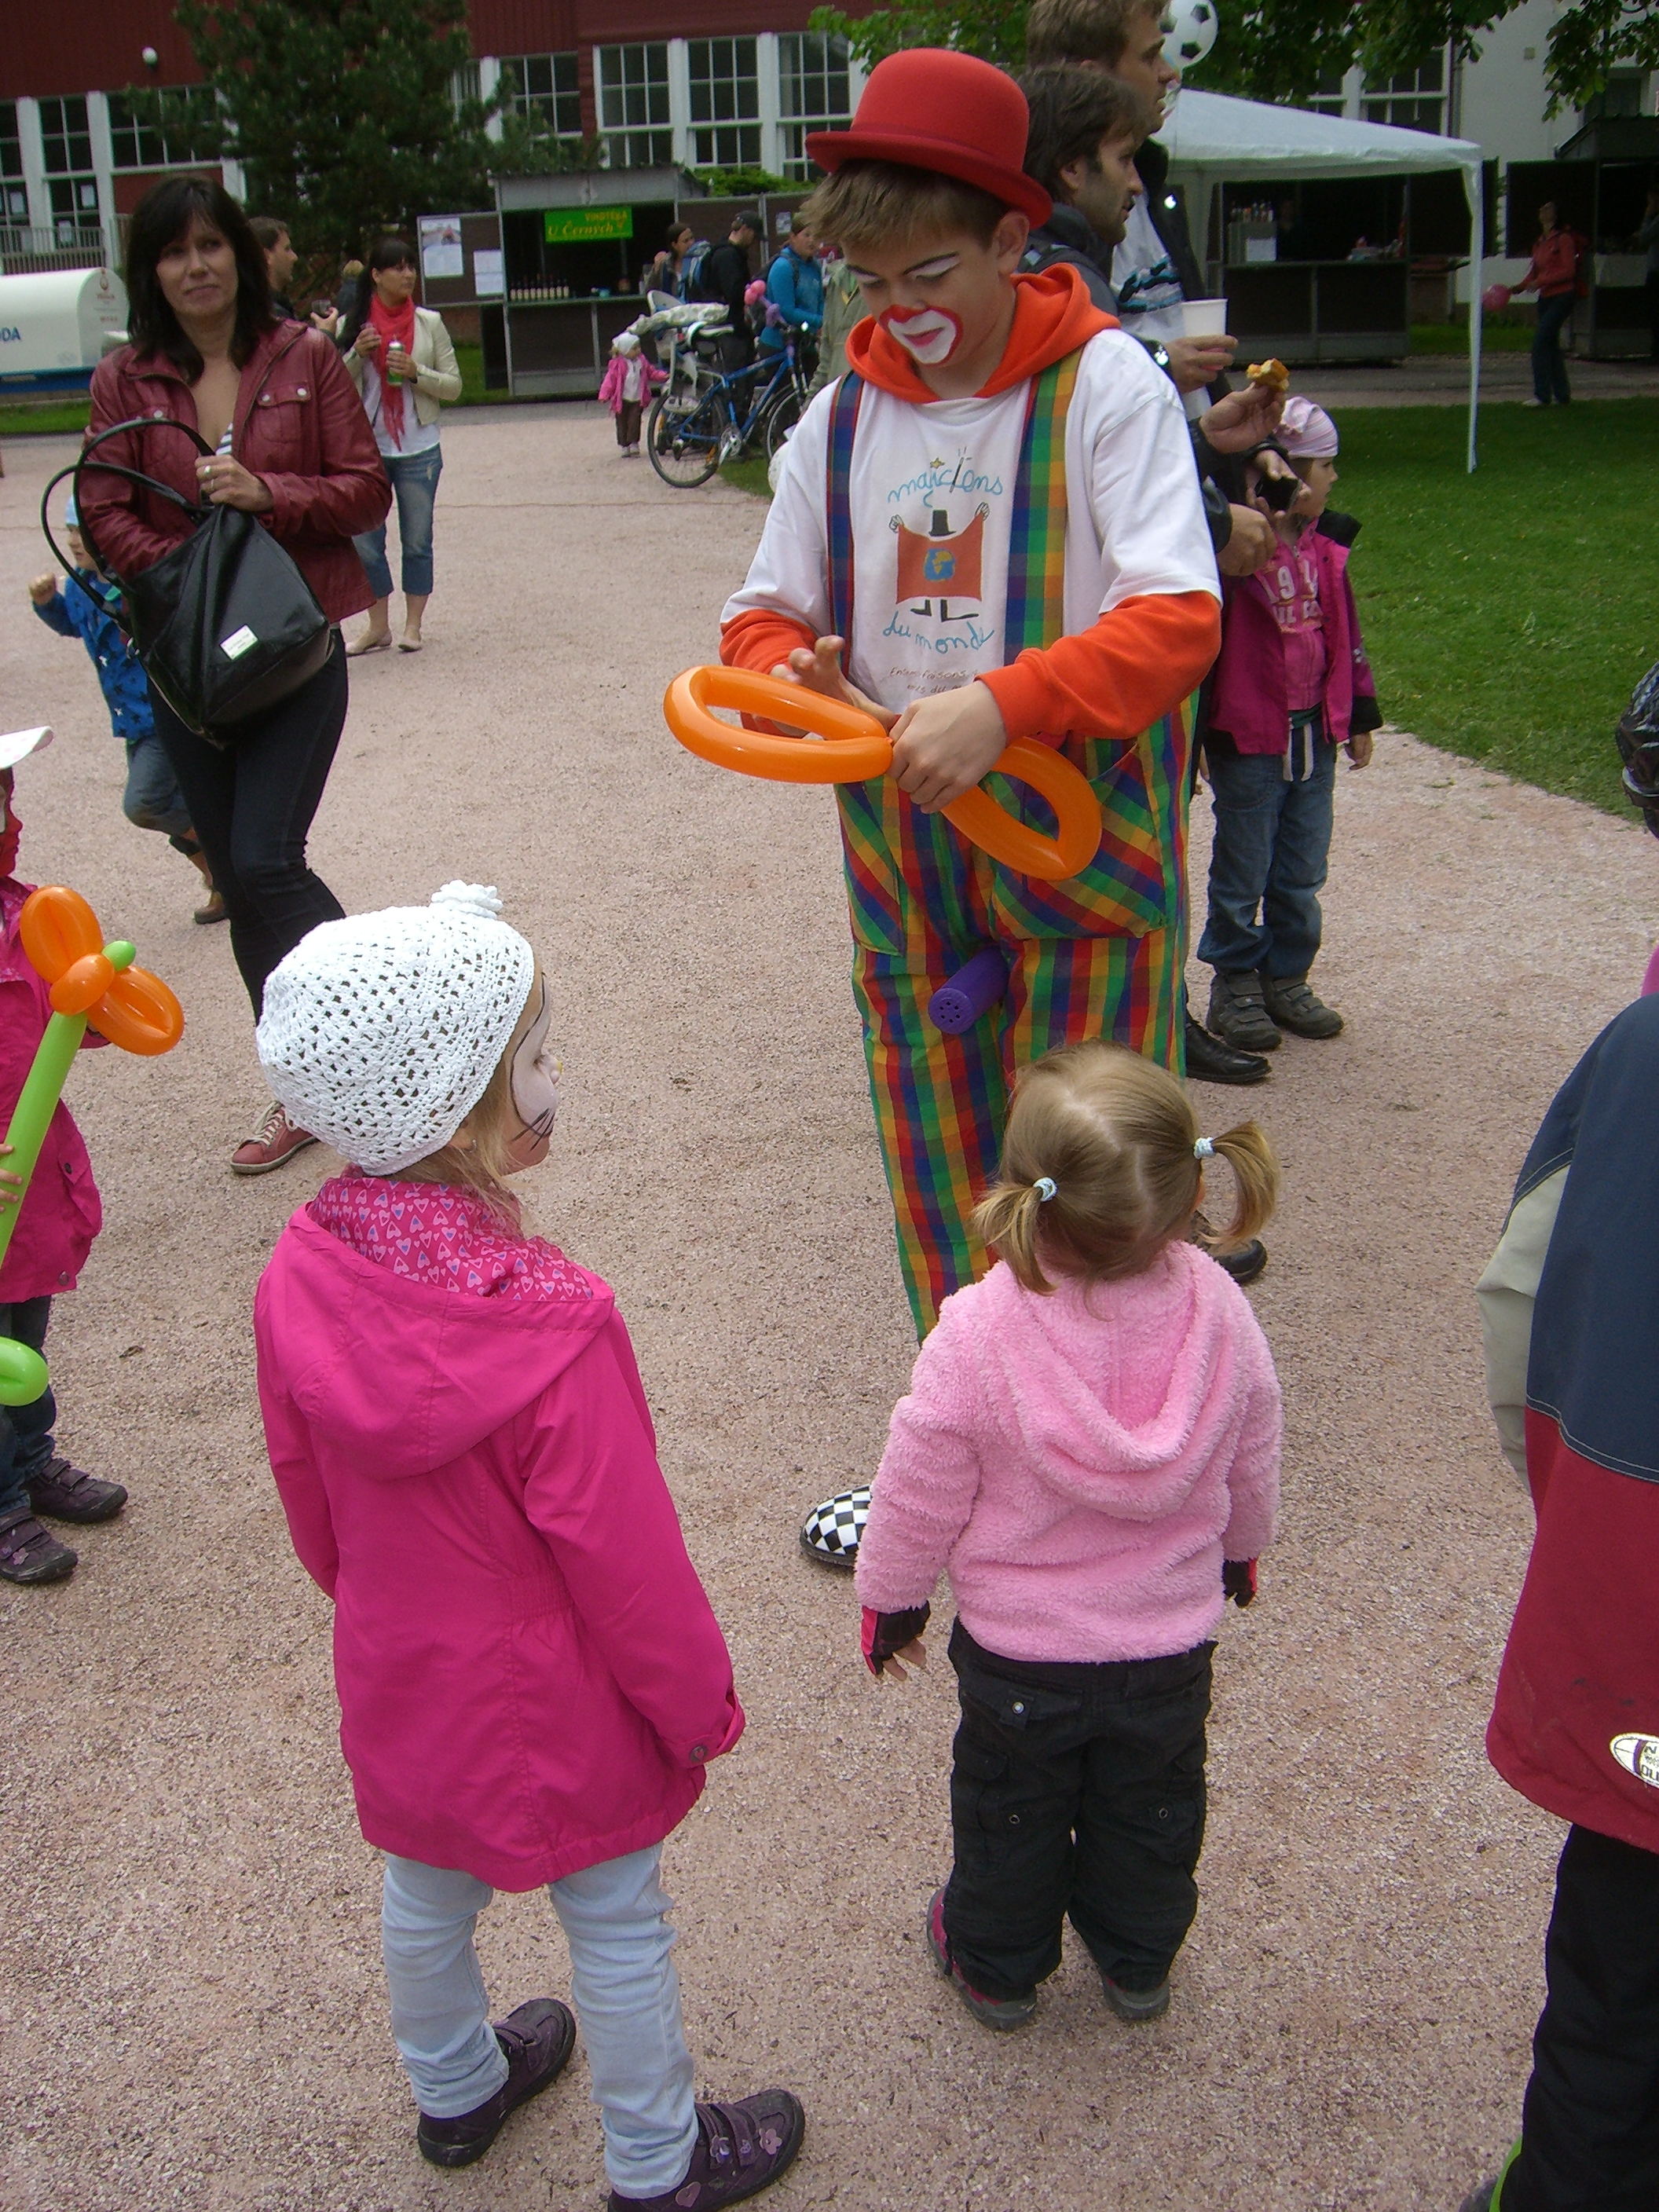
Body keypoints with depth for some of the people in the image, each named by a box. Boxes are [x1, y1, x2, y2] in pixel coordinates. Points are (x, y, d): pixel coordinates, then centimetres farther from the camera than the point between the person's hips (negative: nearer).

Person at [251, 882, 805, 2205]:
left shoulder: (300, 1281, -18)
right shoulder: (549, 1331, -36)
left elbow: (309, 1495, -1)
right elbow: (624, 1559, -24)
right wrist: (703, 1703, -7)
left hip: (396, 1680, 6)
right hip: (552, 1703, -6)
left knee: (426, 1896, 28)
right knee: (618, 1927, 18)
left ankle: (455, 2090, 56)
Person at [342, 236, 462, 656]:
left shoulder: (429, 322, 3)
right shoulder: (355, 325, 2)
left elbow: (454, 385, 2)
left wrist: (415, 372, -14)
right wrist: (357, 353, -13)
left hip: (419, 449, 0)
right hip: (368, 447, 0)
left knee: (417, 541, 6)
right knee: (365, 540, 3)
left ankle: (413, 625, 17)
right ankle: (378, 626, 14)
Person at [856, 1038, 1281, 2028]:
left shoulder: (977, 1336, -32)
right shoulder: (1218, 1311, -23)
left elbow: (921, 1494, -16)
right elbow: (1252, 1463, -3)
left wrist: (891, 1596, 3)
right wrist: (1241, 1547, 18)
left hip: (1017, 1649, -2)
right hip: (1170, 1644, 3)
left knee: (1011, 1808, 24)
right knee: (1150, 1807, 27)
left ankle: (998, 1964, 47)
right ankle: (1140, 1962, 51)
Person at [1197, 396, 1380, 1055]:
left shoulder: (1322, 548, 7)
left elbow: (1345, 633, 15)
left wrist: (1359, 714, 17)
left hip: (1315, 734, 7)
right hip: (1248, 738, -7)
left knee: (1302, 874, 14)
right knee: (1242, 871, 6)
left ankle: (1287, 980, 27)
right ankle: (1235, 987, 18)